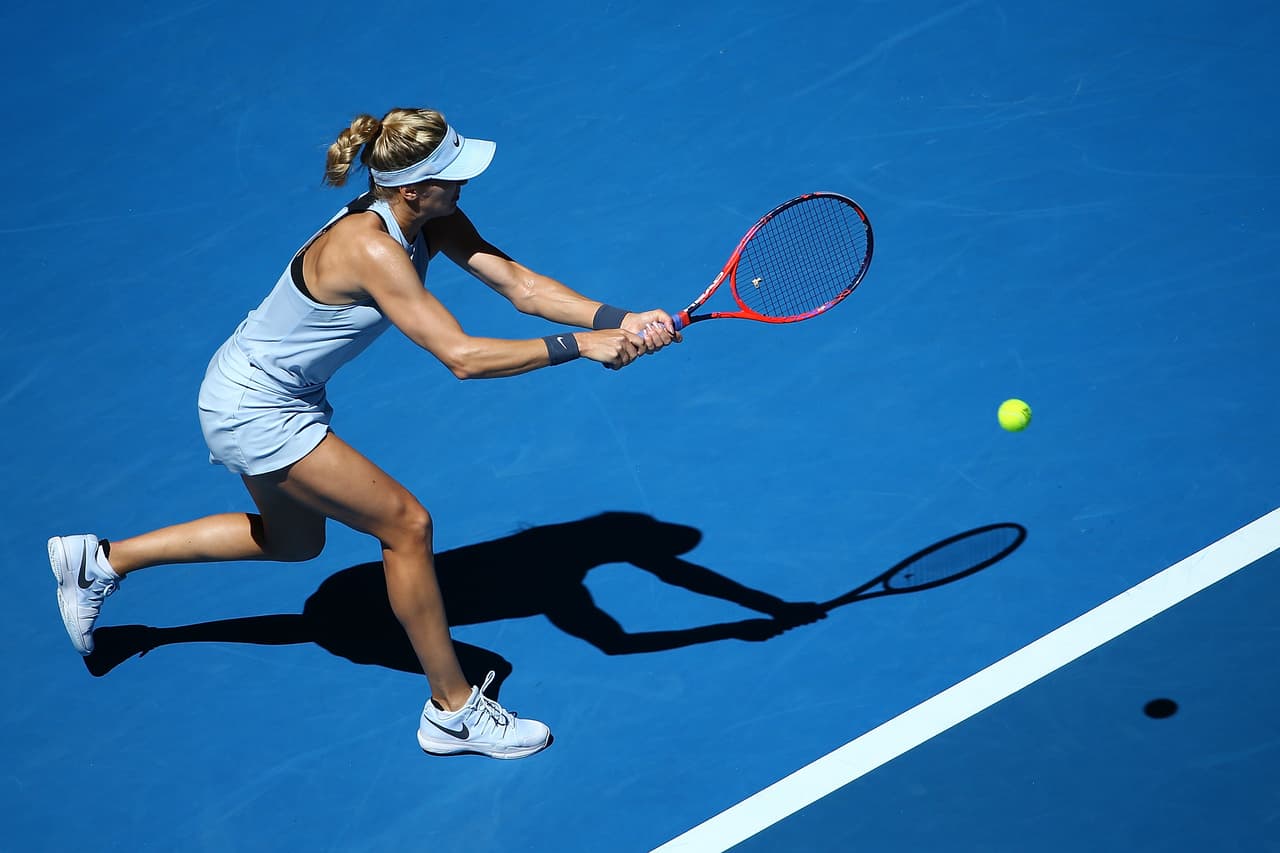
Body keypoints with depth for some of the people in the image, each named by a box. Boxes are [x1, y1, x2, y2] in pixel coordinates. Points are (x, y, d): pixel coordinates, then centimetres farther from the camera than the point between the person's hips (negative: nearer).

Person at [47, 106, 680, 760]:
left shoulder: (430, 220, -9)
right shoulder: (371, 250, -34)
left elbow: (521, 285, -14)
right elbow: (461, 357, -39)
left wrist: (620, 322, -26)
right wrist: (580, 345, -38)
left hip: (281, 395, 10)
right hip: (254, 410, -10)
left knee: (293, 541, 27)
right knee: (405, 524, -9)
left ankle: (103, 560, 37)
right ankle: (453, 711, 4)